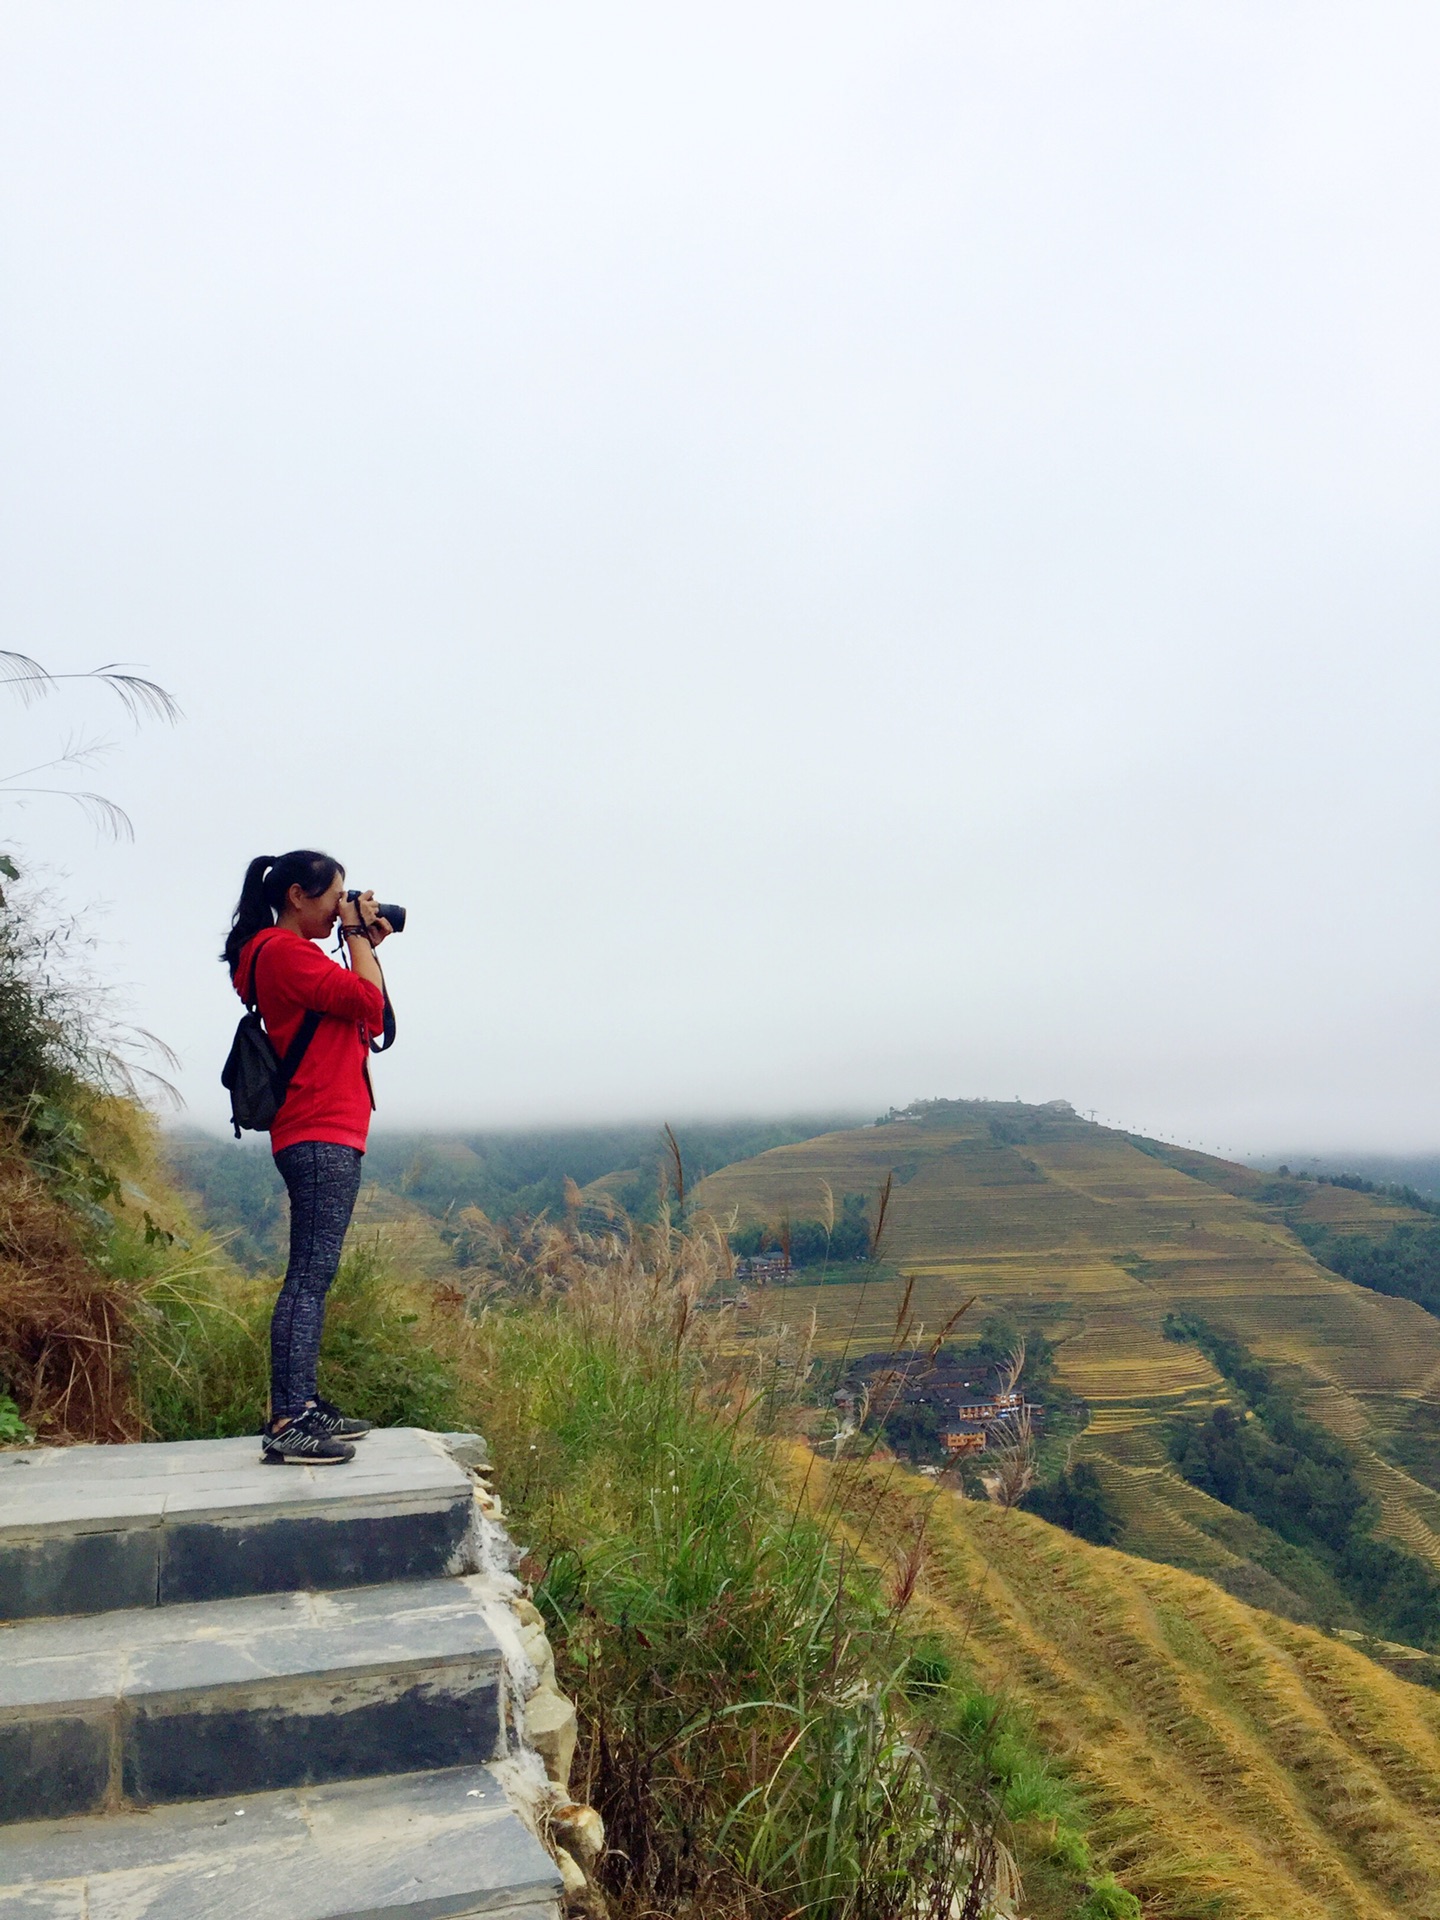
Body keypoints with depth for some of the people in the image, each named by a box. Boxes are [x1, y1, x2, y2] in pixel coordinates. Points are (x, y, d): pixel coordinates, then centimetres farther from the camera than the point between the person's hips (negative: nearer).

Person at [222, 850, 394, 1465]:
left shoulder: (288, 952, 22)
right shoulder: (283, 950, -9)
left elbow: (368, 1018, 20)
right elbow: (369, 1002, -16)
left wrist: (366, 944, 14)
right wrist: (357, 935, -4)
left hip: (327, 1135, 11)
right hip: (321, 1136, -11)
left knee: (313, 1276, 12)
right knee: (309, 1276, -12)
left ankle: (302, 1407, 18)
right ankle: (287, 1425, -11)